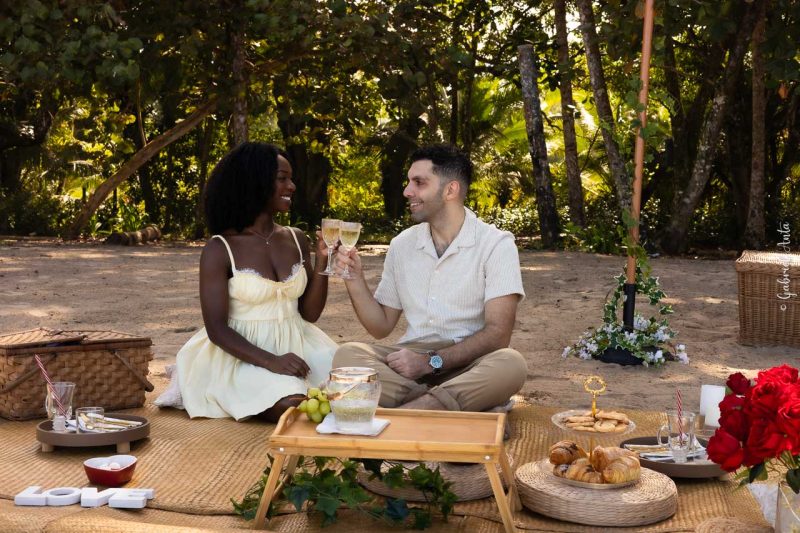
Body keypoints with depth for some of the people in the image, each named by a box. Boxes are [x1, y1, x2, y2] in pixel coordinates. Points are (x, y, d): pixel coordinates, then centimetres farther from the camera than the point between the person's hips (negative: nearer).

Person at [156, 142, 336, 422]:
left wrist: (321, 262, -5)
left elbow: (310, 312, 11)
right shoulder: (221, 250, -7)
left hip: (295, 347, 5)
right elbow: (216, 329, -11)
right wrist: (269, 361, -25)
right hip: (243, 354, -5)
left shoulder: (297, 240, 9)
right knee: (292, 407, -32)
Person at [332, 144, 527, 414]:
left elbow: (497, 334, -11)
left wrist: (431, 362, -21)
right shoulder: (401, 245, 13)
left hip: (468, 365, -3)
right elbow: (381, 326, 16)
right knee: (347, 354, -25)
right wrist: (354, 280, -1)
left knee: (510, 364, -37)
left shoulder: (496, 244, -2)